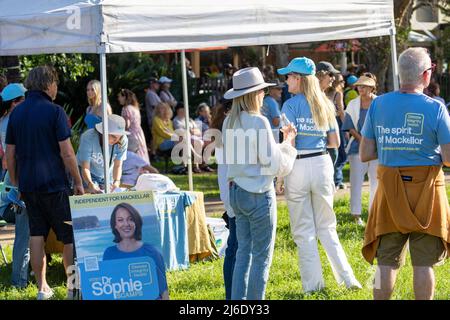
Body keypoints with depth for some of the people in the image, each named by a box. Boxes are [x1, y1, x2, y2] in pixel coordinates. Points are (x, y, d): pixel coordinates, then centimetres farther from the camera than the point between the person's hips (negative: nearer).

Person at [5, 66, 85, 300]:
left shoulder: (17, 112, 7)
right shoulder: (54, 111, -10)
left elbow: (10, 153, 9)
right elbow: (66, 152, -13)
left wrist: (15, 182, 19)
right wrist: (78, 183, -5)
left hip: (28, 184, 5)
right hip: (54, 183, -5)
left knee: (37, 235, 10)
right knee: (70, 236, 2)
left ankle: (42, 288, 11)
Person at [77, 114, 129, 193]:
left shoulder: (123, 141, -23)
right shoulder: (88, 138, -32)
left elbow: (118, 166, -17)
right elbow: (85, 168, -31)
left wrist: (116, 182, -36)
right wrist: (90, 184, -50)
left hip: (108, 177, 4)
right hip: (88, 175, -4)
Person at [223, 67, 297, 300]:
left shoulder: (230, 122, 7)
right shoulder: (258, 122, -16)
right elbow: (274, 164, -15)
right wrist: (288, 143, 3)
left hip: (237, 191, 8)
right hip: (259, 194, -8)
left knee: (243, 252, 13)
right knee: (261, 256, 0)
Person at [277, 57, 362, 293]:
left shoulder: (291, 105, -9)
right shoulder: (325, 105, 8)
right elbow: (334, 142, 11)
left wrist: (279, 177, -10)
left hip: (297, 166, -5)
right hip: (322, 164, 5)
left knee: (304, 231, 4)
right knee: (326, 227, 15)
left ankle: (313, 284, 5)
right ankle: (347, 278, 7)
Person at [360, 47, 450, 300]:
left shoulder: (378, 105, -1)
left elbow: (365, 154, 2)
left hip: (389, 194, 3)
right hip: (426, 193, -3)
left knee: (387, 262, 9)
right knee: (423, 263, 6)